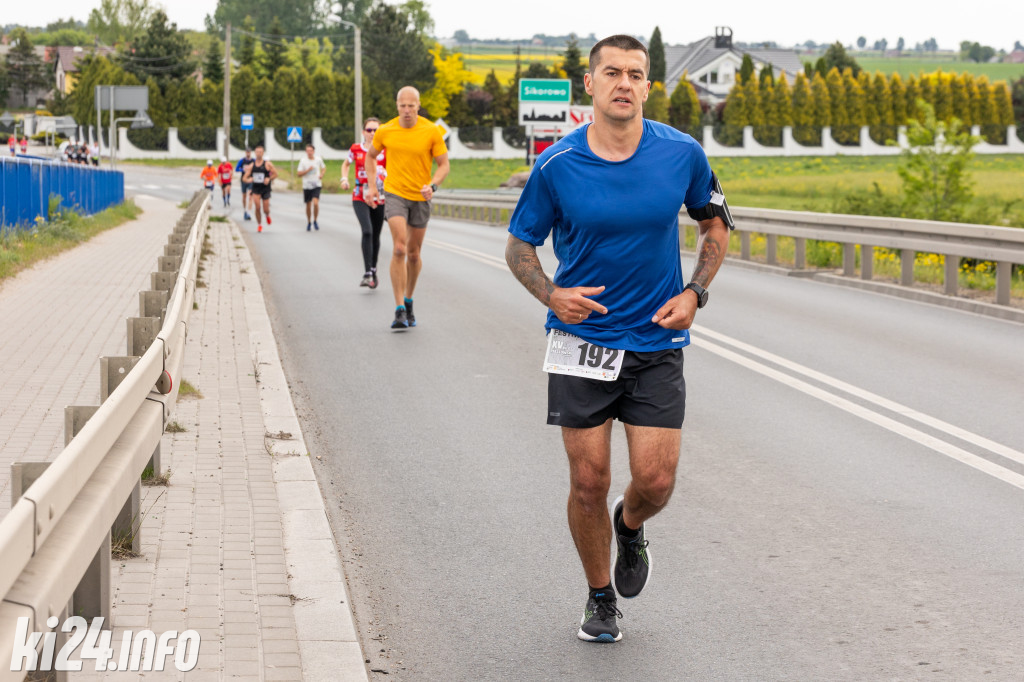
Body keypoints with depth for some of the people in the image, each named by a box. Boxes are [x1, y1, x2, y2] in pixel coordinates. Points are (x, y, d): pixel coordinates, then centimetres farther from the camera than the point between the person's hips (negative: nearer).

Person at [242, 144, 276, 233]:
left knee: (265, 210, -1)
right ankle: (259, 225, 5)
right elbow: (244, 177, 6)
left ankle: (268, 215, 37)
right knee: (257, 207, -12)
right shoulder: (252, 165, 4)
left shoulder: (267, 164, -3)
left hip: (265, 189, -1)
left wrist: (269, 179, -15)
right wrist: (248, 180, -17)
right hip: (256, 189, 1)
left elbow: (275, 174, 2)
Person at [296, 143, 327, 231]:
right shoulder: (303, 161, -4)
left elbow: (324, 168, 19)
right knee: (308, 205, 9)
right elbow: (298, 174, -6)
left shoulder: (318, 160, 0)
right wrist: (308, 170, -18)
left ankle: (315, 221, 2)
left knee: (315, 203, -19)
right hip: (306, 186, 1)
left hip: (316, 185, -1)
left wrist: (322, 174, -1)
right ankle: (308, 222, 30)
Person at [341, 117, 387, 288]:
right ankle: (367, 274, -22)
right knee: (367, 231, -20)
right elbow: (346, 164, 21)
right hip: (360, 197, -2)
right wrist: (344, 179, 4)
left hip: (380, 197, 2)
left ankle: (373, 270, 31)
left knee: (376, 235, 10)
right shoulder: (355, 149, 3)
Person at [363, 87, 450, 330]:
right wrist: (371, 186, 7)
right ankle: (400, 310, -18)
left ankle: (408, 302, 33)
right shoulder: (385, 131, -3)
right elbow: (371, 156, 15)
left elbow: (444, 165, -1)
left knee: (414, 254, 11)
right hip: (395, 194, -1)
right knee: (399, 249, -17)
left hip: (420, 198, 1)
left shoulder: (432, 132, -7)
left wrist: (432, 185, -19)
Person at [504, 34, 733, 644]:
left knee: (656, 482, -4)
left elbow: (715, 224, 12)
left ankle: (630, 527, 34)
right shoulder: (557, 165, -8)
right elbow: (520, 245, 4)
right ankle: (601, 598, 26)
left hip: (657, 343, 1)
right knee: (589, 482, 2)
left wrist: (695, 292, -2)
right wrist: (552, 296, -15)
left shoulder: (682, 153, -5)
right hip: (581, 341, -1)